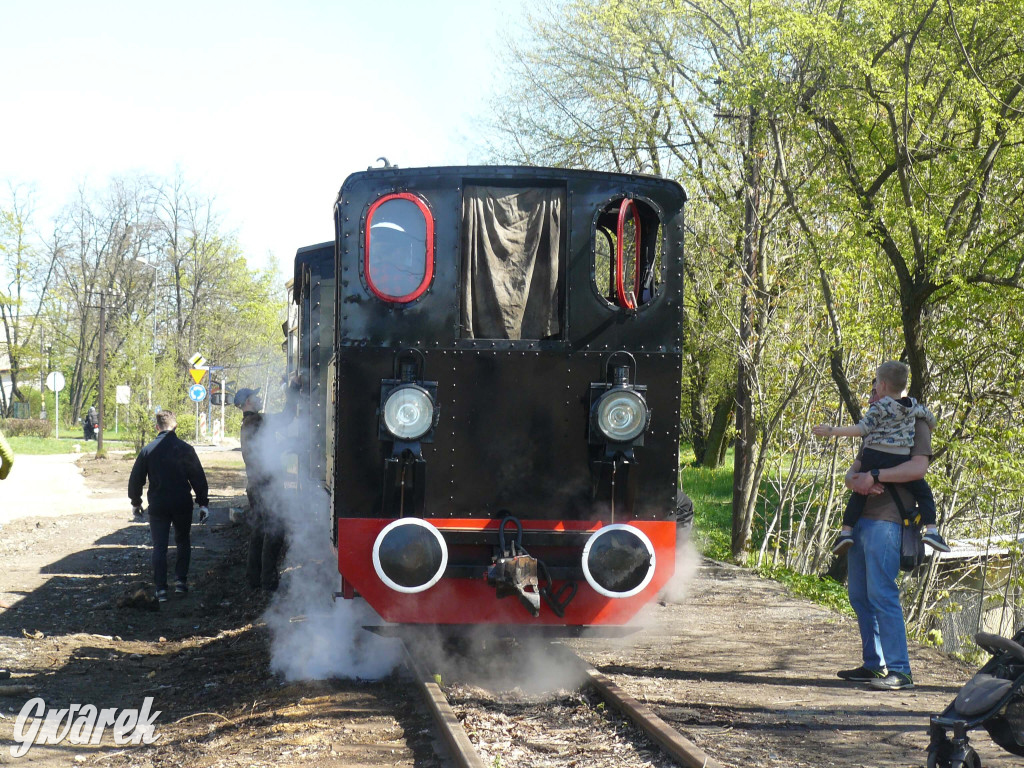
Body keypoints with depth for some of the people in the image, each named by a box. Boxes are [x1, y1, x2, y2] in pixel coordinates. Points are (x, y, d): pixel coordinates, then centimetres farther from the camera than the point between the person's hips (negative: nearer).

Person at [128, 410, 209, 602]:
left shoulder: (147, 451, -1)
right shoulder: (185, 449, -5)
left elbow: (135, 479, 5)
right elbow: (198, 478, -4)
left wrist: (135, 502, 19)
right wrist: (203, 503, 3)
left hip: (157, 505, 0)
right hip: (182, 504, 0)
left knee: (159, 546, 5)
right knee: (183, 541, 18)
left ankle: (160, 588, -1)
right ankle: (180, 581, 11)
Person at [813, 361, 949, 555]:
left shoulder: (879, 408, -2)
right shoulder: (914, 406, 12)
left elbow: (861, 429, -9)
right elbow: (930, 419, 28)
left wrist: (832, 431, -5)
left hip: (874, 457, -2)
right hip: (900, 460, 2)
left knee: (858, 493, 13)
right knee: (923, 491, 13)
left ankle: (846, 530, 5)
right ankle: (930, 530, -3)